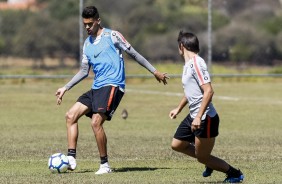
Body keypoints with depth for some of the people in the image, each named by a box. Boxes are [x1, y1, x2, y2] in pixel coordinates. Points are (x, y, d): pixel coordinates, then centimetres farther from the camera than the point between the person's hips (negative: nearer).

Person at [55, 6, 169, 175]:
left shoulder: (111, 36, -2)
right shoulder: (87, 43, 17)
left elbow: (134, 54, 1)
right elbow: (84, 71, 22)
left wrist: (154, 71, 0)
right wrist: (65, 88, 16)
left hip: (112, 85, -8)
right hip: (97, 88, 8)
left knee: (96, 122, -21)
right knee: (71, 115, -3)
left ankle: (105, 164, -11)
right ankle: (71, 158, -7)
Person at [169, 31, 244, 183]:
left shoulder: (196, 63, -19)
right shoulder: (187, 64, 11)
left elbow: (208, 91, -26)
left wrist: (199, 117, -28)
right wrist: (178, 109, 36)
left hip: (205, 118, -10)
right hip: (193, 117, 10)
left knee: (202, 158, -1)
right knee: (177, 145, 15)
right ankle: (210, 162, 29)